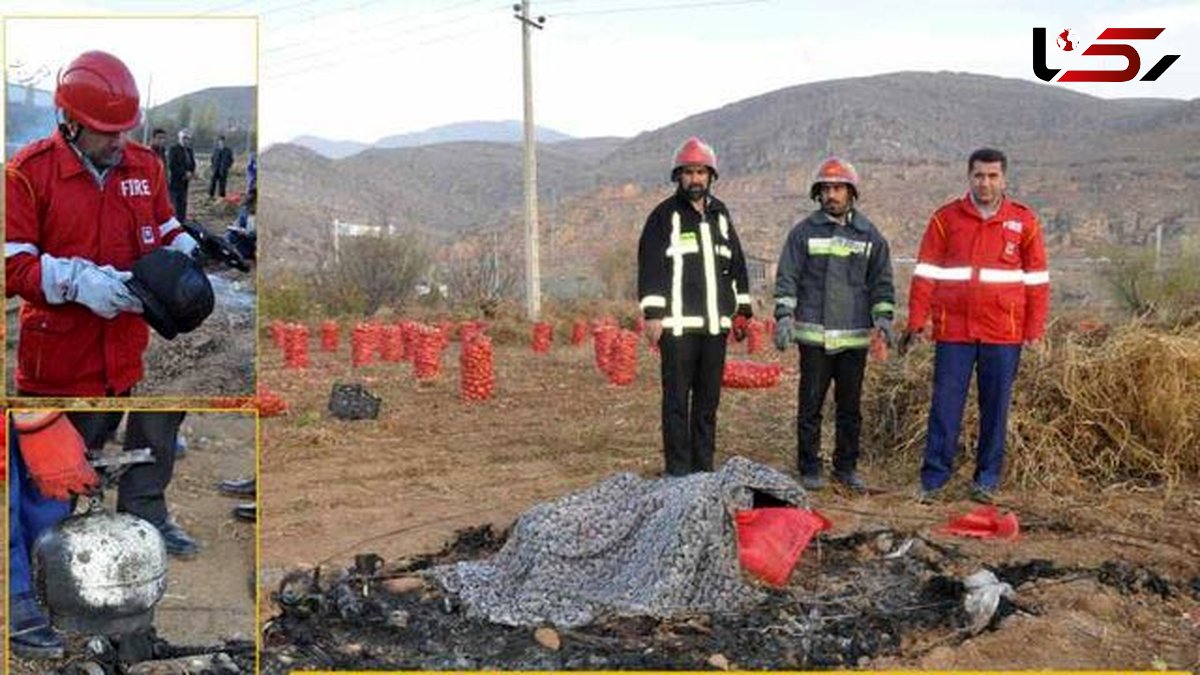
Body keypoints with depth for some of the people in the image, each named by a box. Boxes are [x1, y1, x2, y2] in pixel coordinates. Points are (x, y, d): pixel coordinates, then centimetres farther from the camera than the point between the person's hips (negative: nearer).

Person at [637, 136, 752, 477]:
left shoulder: (720, 214, 16)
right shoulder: (664, 216, 0)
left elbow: (737, 264, 21)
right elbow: (650, 266, -6)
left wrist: (743, 309, 17)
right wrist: (652, 313, -13)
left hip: (715, 322, 5)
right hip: (678, 324, -5)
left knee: (709, 398, 9)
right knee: (677, 397, -3)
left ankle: (704, 465, 18)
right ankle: (678, 467, 3)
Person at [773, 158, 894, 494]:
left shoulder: (870, 236, 9)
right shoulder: (804, 232, 3)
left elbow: (882, 282, 12)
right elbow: (787, 278, 2)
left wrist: (883, 317, 0)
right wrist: (784, 316, -8)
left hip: (855, 337, 2)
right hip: (813, 335, -2)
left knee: (851, 406, 9)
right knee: (811, 404, 2)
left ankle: (846, 467, 20)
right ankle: (810, 468, 11)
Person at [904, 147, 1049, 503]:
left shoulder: (1024, 221, 7)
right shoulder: (946, 218, 5)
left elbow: (1037, 279, 8)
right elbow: (926, 272, 4)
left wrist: (1035, 330, 3)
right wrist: (918, 319, -3)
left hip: (1004, 333, 1)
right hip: (953, 331, 0)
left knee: (995, 407, 7)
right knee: (945, 405, 0)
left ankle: (987, 480, 18)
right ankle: (933, 479, 7)